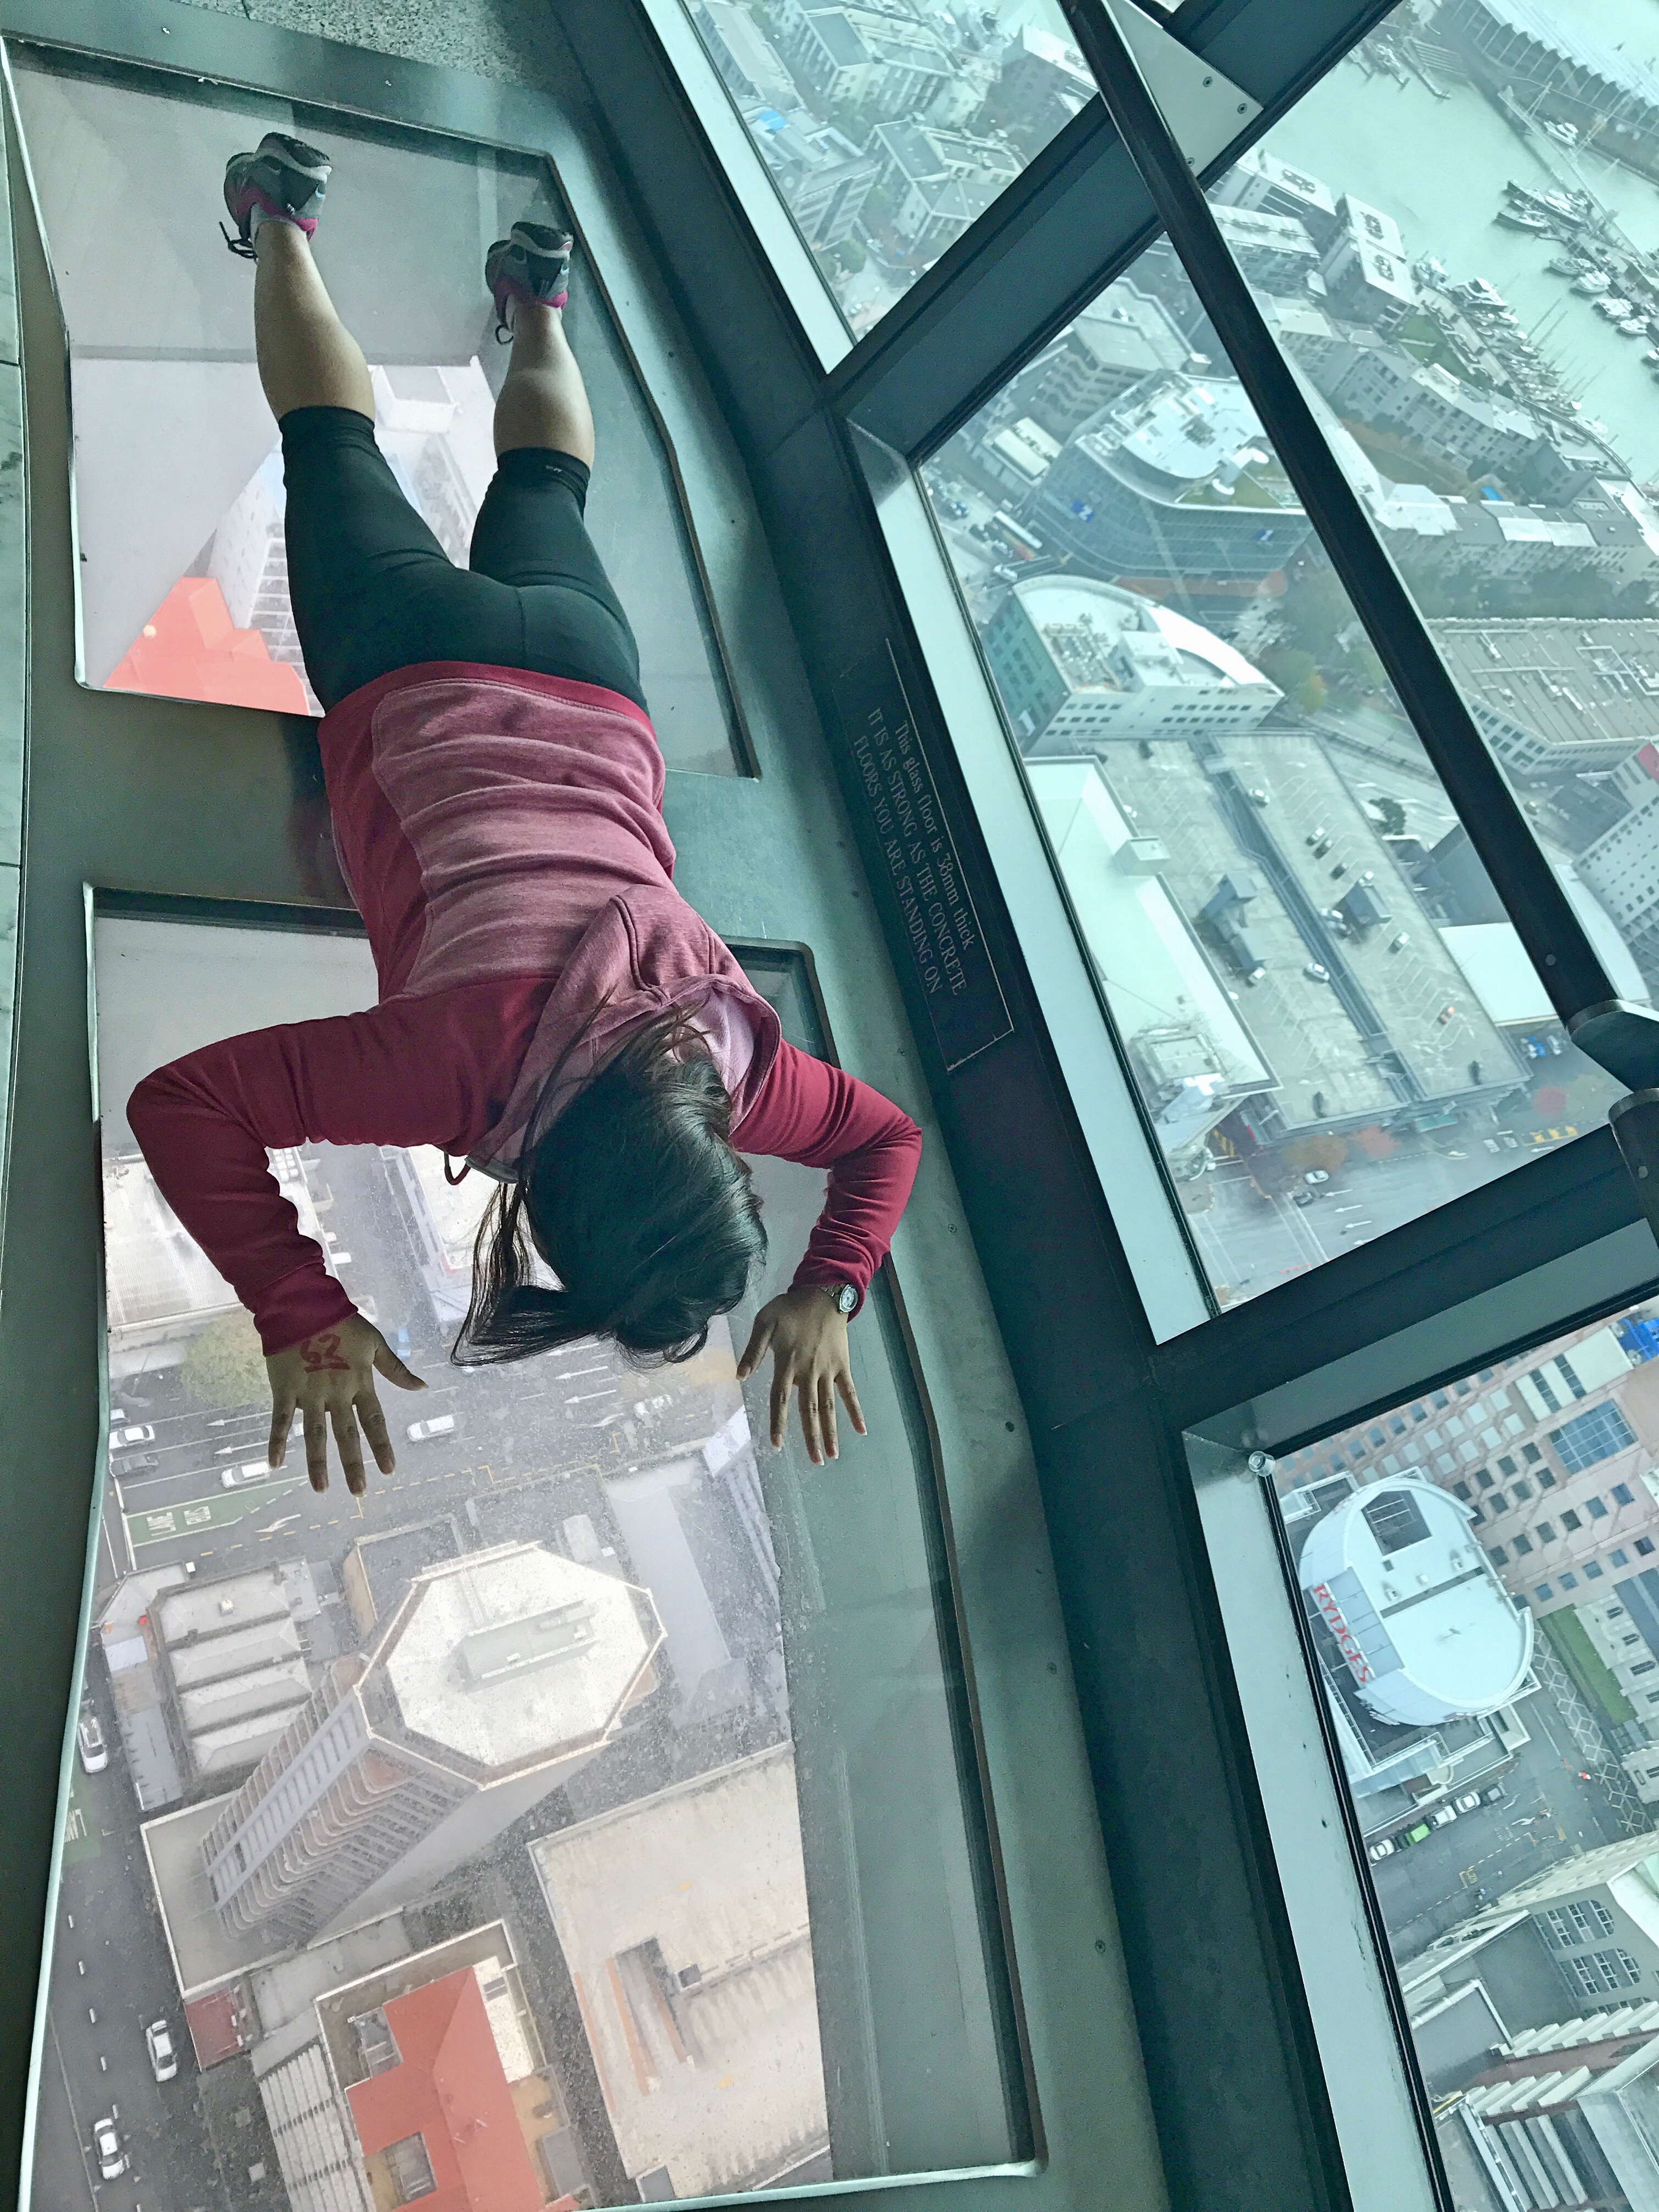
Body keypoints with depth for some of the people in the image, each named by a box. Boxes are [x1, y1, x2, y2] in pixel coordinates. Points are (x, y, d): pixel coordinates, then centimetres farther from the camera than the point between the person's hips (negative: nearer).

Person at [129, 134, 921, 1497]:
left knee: (541, 491, 35)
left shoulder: (734, 1062, -29)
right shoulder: (461, 1058, -39)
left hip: (575, 673, 2)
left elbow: (888, 1139, -10)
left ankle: (534, 298, 57)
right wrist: (304, 1323, -37)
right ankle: (282, 215, 49)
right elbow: (185, 1103, -34)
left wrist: (828, 1294, -24)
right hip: (415, 673, -2)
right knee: (338, 439, 28)